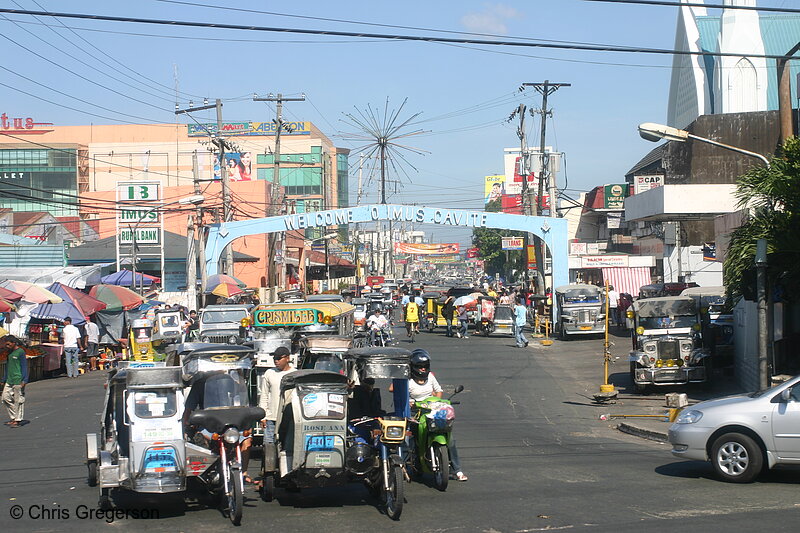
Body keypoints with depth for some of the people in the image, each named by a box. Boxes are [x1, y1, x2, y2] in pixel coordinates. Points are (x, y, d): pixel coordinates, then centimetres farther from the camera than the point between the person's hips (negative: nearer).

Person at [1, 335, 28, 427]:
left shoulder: (20, 352, -9)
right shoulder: (9, 352, 14)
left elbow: (24, 366, -10)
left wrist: (24, 380, -15)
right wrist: (5, 379, 22)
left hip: (18, 381, -8)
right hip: (9, 381, 8)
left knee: (18, 400, -2)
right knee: (6, 397, 6)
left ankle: (18, 420, 3)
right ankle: (13, 417, 17)